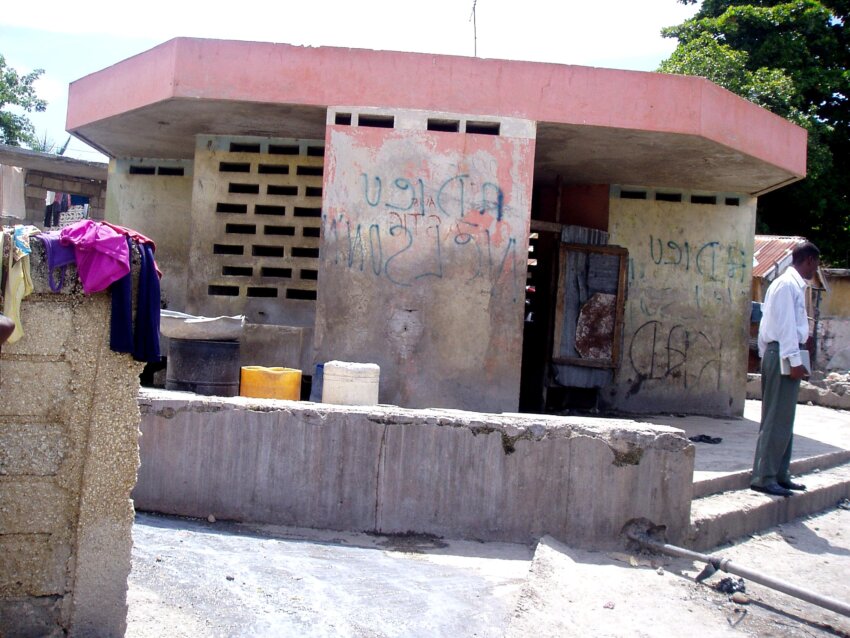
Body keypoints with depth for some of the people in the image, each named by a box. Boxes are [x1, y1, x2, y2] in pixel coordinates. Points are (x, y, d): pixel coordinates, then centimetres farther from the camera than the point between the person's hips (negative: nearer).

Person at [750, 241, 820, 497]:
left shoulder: (792, 284, 18)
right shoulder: (788, 284, -12)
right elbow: (786, 324, -18)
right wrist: (795, 360, -19)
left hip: (778, 354, 10)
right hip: (784, 354, -10)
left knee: (783, 419, 12)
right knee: (777, 419, -8)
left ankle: (780, 475, 18)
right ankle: (763, 477, -5)